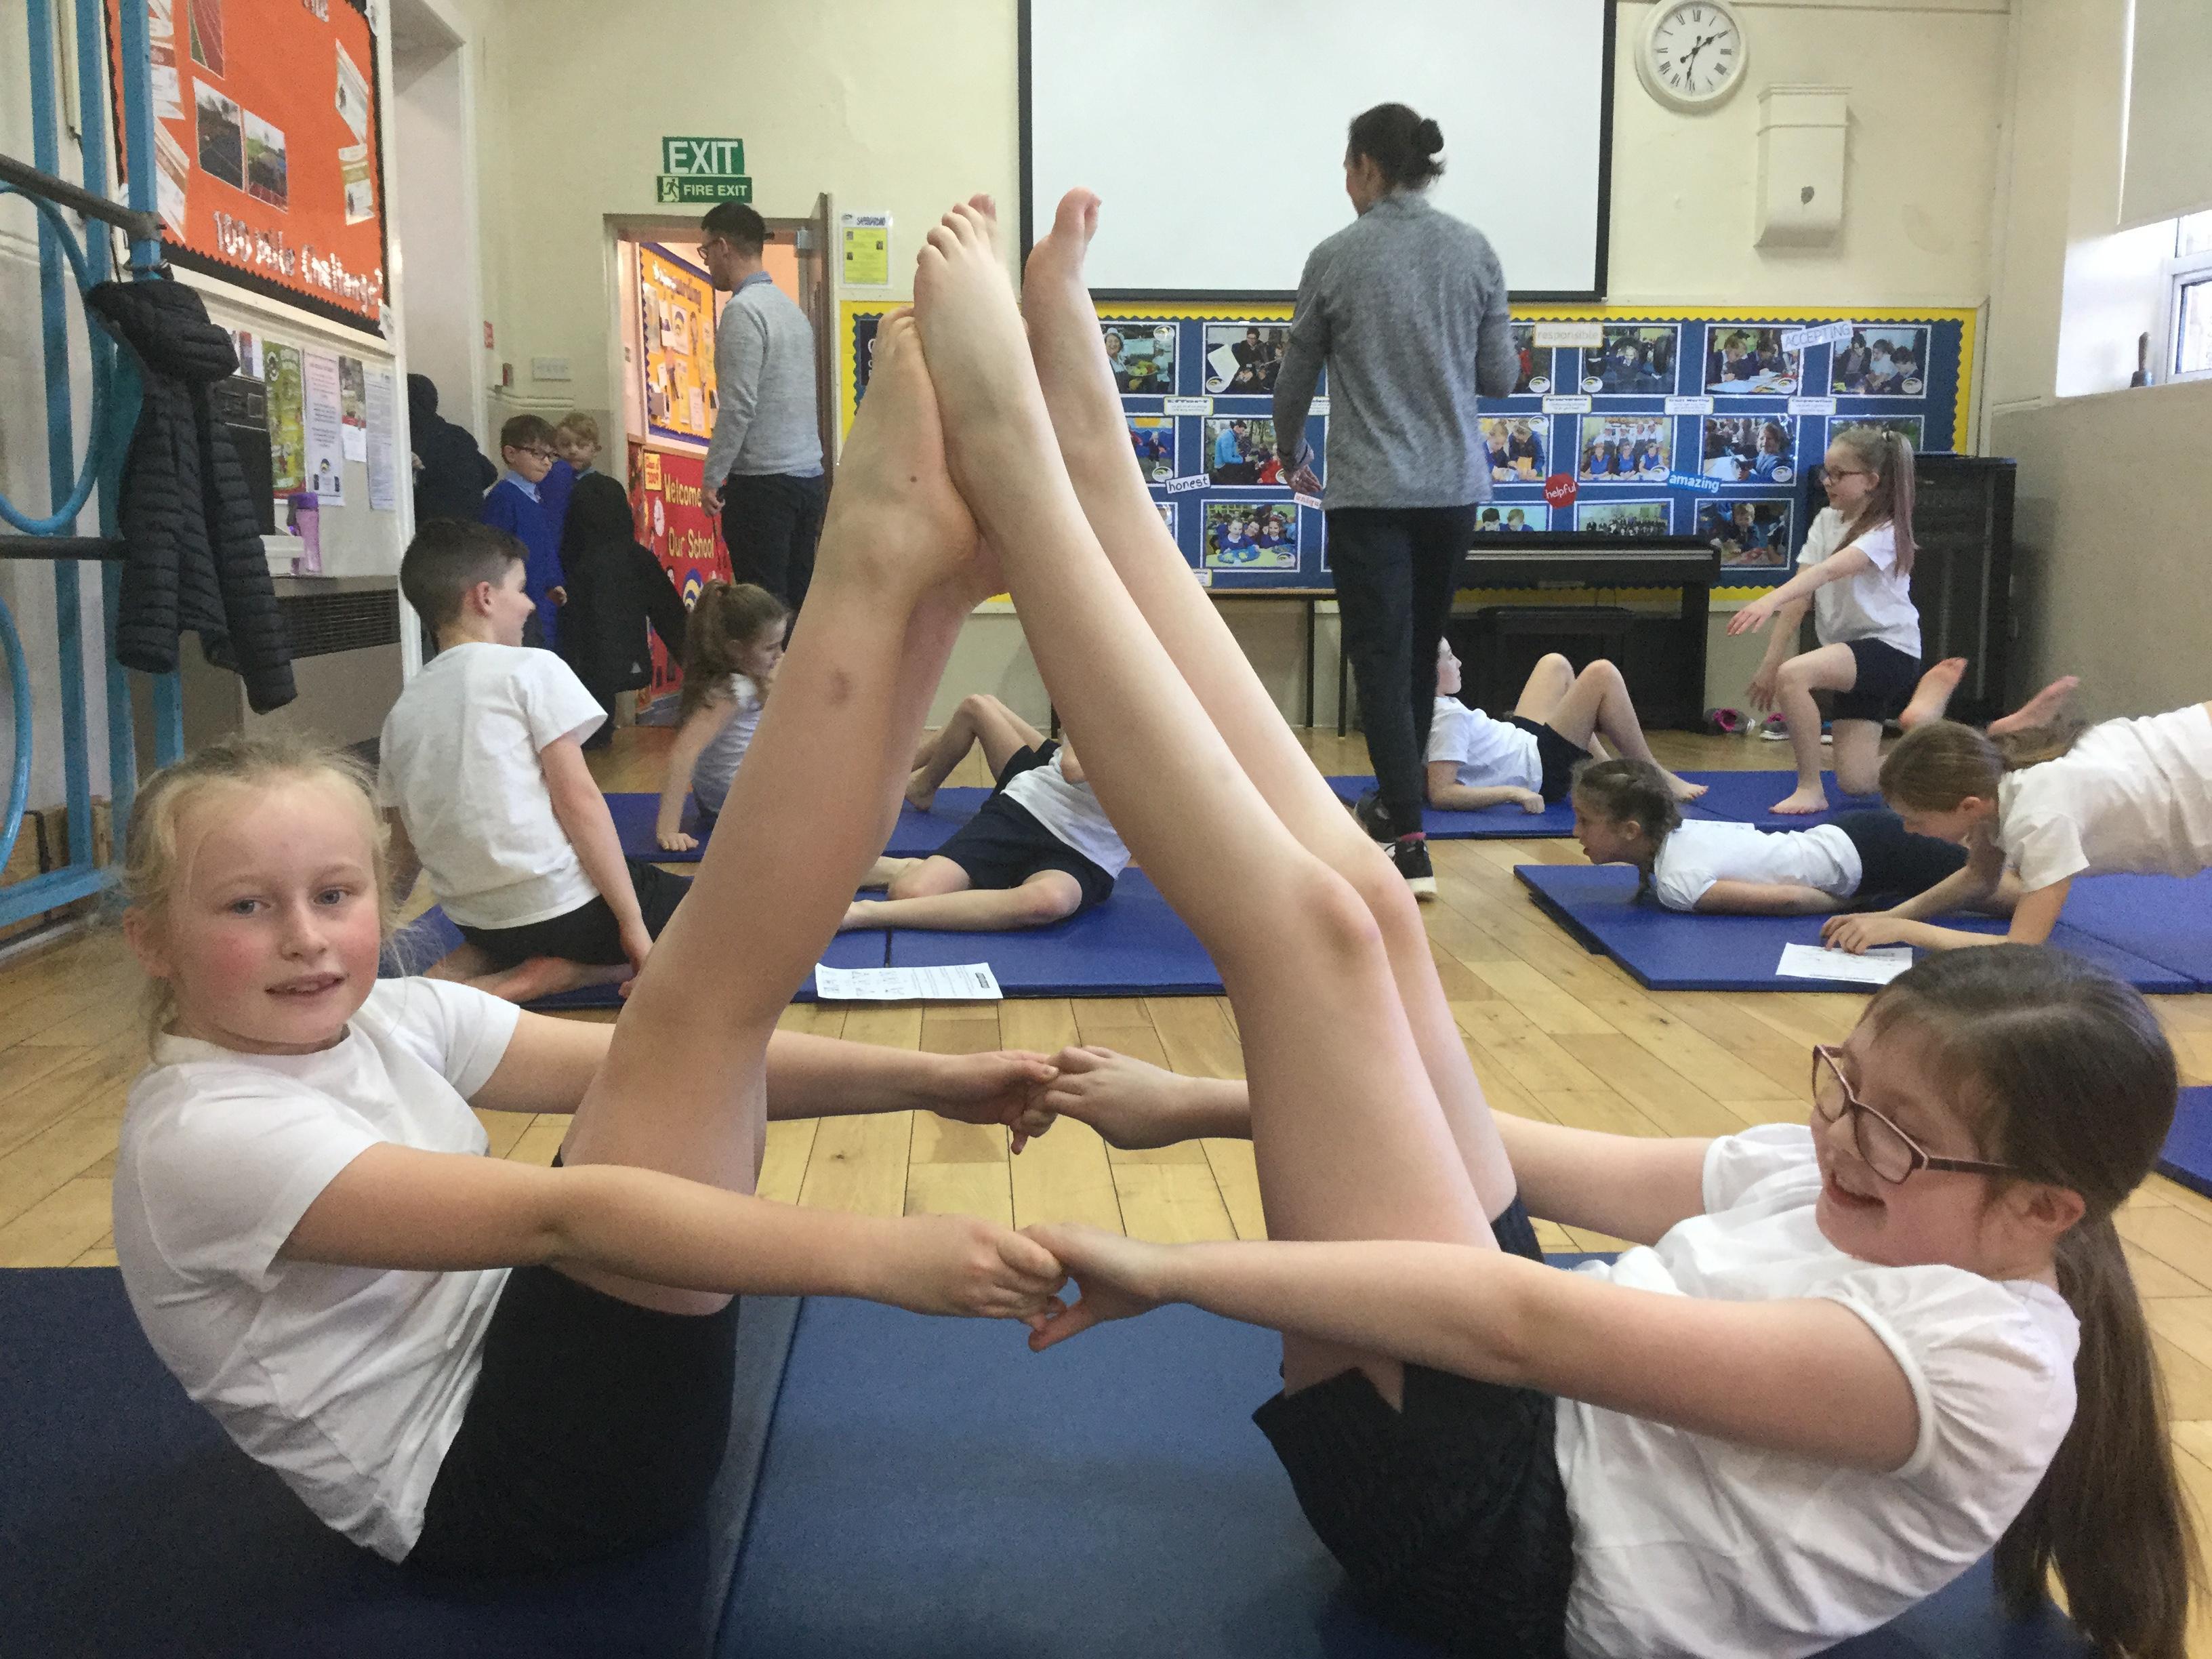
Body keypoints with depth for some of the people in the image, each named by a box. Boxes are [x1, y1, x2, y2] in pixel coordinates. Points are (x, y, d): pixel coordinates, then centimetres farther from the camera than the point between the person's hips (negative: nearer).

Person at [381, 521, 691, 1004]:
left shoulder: (402, 710, 12)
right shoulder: (532, 669, -6)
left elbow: (403, 852, 14)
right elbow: (577, 799, -13)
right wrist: (632, 922, -12)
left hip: (478, 922, 7)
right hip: (564, 908, -6)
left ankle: (465, 972, 6)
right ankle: (555, 972, -5)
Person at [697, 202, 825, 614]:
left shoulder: (744, 310, -11)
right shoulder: (791, 307, 16)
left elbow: (738, 406, -17)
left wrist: (712, 478, -10)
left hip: (763, 480, -9)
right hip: (808, 475, 9)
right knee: (798, 603, 10)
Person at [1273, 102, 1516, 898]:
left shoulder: (1337, 257, -6)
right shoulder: (1475, 250, 2)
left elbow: (1296, 378, 4)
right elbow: (1500, 376, 5)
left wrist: (1291, 457, 22)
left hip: (1370, 490, -4)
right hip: (1455, 484, 4)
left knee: (1383, 659, -3)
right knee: (1421, 651, 18)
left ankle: (1410, 845, -12)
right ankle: (1395, 803, 32)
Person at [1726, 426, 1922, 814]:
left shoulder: (1885, 531, -14)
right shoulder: (1827, 521, 7)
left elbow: (1830, 570, -34)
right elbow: (1800, 594, 0)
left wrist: (1768, 601, -49)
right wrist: (1770, 660, -7)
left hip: (1891, 650, -7)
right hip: (1852, 652, 7)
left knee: (1794, 674, -34)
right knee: (1855, 783, 2)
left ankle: (1810, 788, -21)